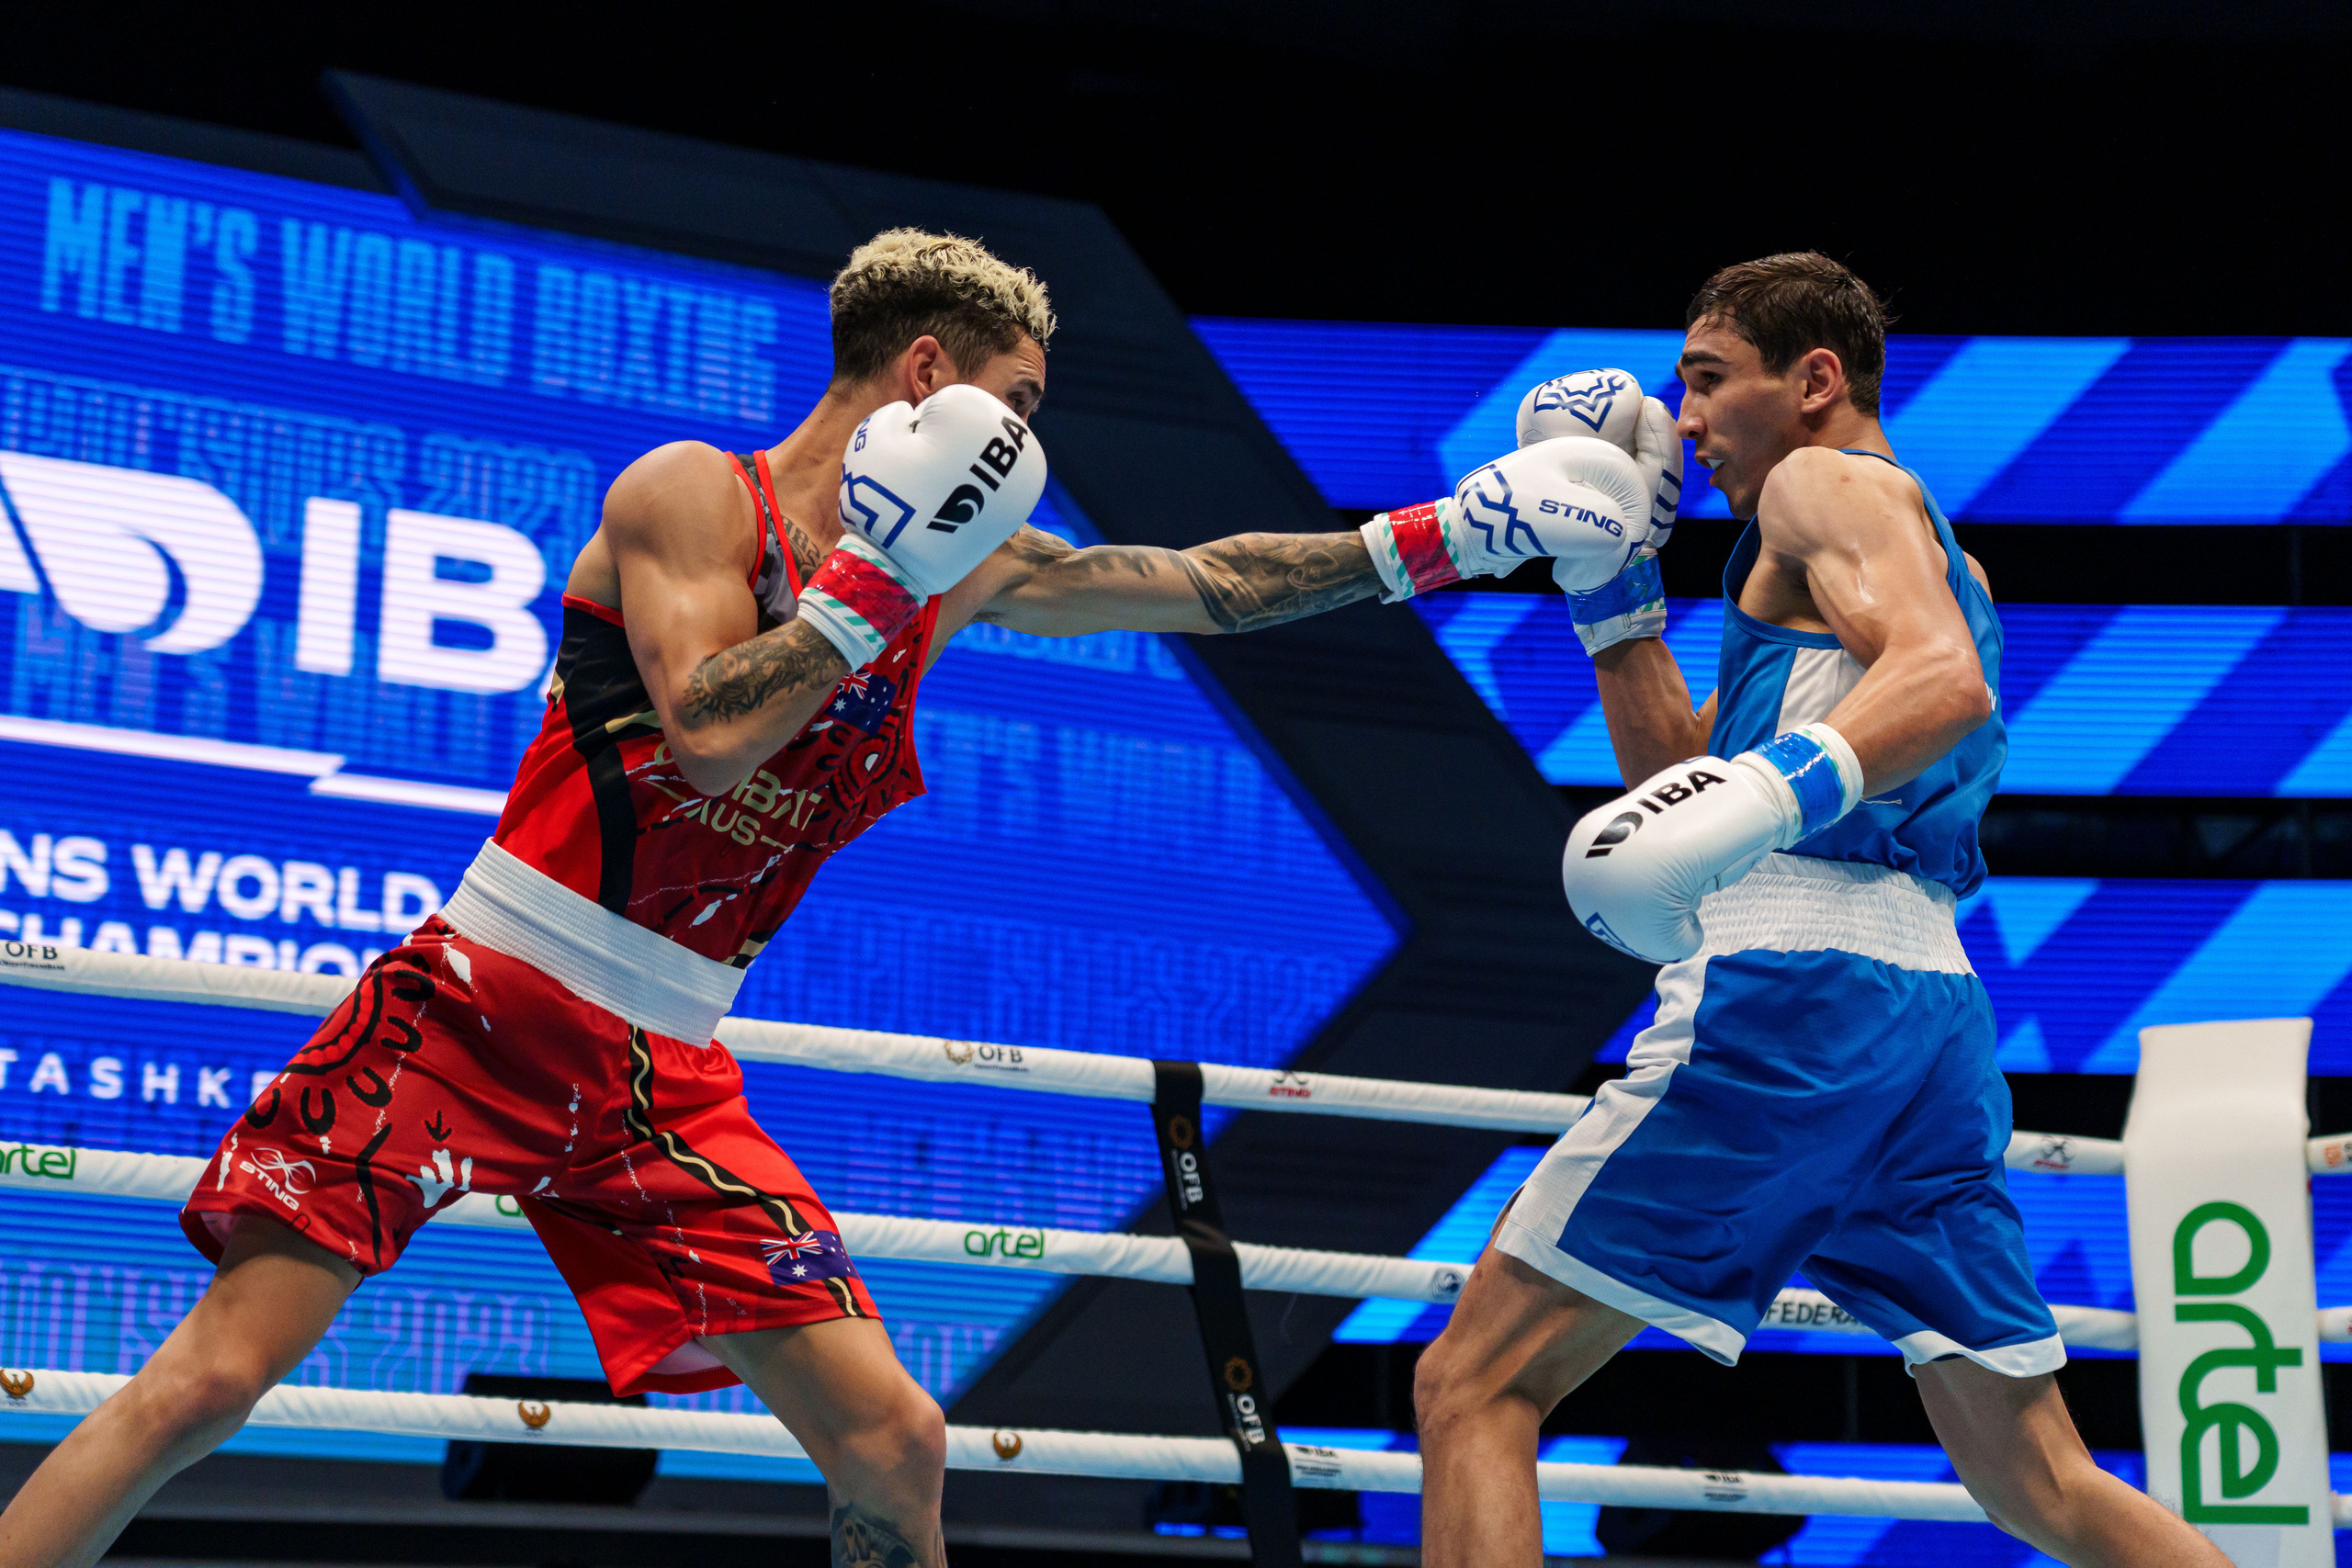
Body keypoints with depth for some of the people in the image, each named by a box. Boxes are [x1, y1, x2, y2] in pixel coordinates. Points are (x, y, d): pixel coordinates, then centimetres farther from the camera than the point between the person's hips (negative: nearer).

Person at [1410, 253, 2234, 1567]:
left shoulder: (1830, 482, 3)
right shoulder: (1933, 558, 30)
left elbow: (1947, 680, -18)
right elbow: (1681, 781, 30)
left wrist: (1779, 789, -35)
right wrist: (1613, 583, 24)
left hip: (1791, 980, -9)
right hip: (1935, 1004, 9)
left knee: (1473, 1389, -6)